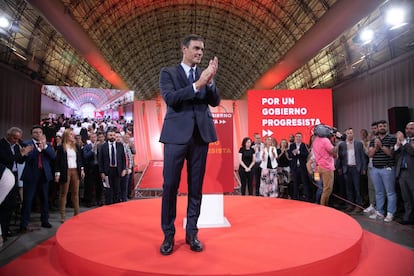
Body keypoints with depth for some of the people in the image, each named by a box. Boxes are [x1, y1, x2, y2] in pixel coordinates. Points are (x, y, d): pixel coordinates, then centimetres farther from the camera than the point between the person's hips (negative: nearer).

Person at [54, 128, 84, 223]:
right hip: (65, 172, -4)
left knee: (75, 193, 8)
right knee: (63, 193, 4)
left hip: (75, 171, 4)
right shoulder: (61, 147, -4)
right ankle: (62, 216, 10)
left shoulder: (77, 146, 9)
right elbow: (57, 161, -5)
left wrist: (81, 169, 8)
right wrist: (57, 173, -10)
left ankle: (76, 213, 16)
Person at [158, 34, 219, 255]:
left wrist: (210, 81, -14)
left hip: (200, 135, 3)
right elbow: (170, 98, -10)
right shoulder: (168, 72, 7)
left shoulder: (204, 75, 15)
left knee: (196, 186, 6)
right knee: (170, 185, -1)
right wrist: (197, 84, -18)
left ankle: (191, 233, 18)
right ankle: (168, 234, 13)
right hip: (177, 135, -3)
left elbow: (215, 102, 3)